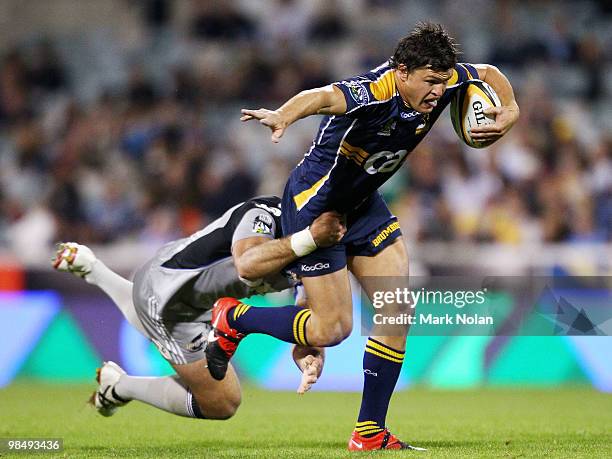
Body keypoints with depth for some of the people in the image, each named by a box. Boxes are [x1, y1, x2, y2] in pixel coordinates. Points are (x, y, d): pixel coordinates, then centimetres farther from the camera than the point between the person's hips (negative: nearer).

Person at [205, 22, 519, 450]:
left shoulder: (441, 80, -11)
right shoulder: (375, 92, -35)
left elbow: (489, 73, 11)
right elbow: (324, 97, -57)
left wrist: (509, 111, -8)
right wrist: (283, 116, -78)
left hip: (362, 203, 8)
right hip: (314, 202, -8)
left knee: (398, 310, -1)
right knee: (333, 328, -5)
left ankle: (370, 433, 8)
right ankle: (231, 320, 19)